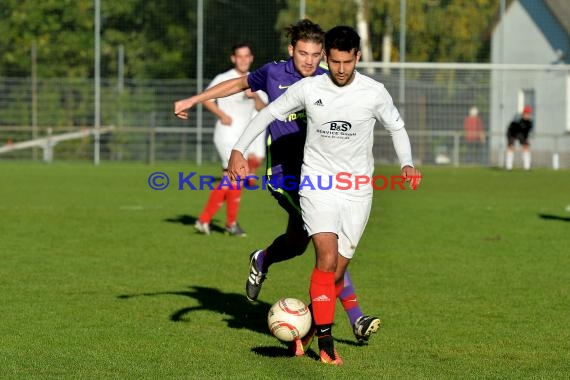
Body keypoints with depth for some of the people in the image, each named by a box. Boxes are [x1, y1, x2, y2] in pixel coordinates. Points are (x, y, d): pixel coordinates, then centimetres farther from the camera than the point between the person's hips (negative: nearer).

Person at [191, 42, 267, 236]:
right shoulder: (223, 79, -5)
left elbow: (263, 109, 4)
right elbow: (206, 99, -2)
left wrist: (255, 96, -16)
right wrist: (221, 114, -14)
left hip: (242, 137, 6)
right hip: (227, 135, -6)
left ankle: (204, 220, 14)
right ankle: (231, 223, -1)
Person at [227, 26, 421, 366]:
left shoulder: (375, 92, -4)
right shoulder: (308, 88, -4)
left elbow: (397, 128, 11)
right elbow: (268, 114, 6)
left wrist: (407, 164, -5)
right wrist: (238, 151, -2)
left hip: (357, 191, 2)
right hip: (318, 184, -2)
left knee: (337, 272, 3)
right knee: (328, 258, -20)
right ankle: (326, 343, -18)